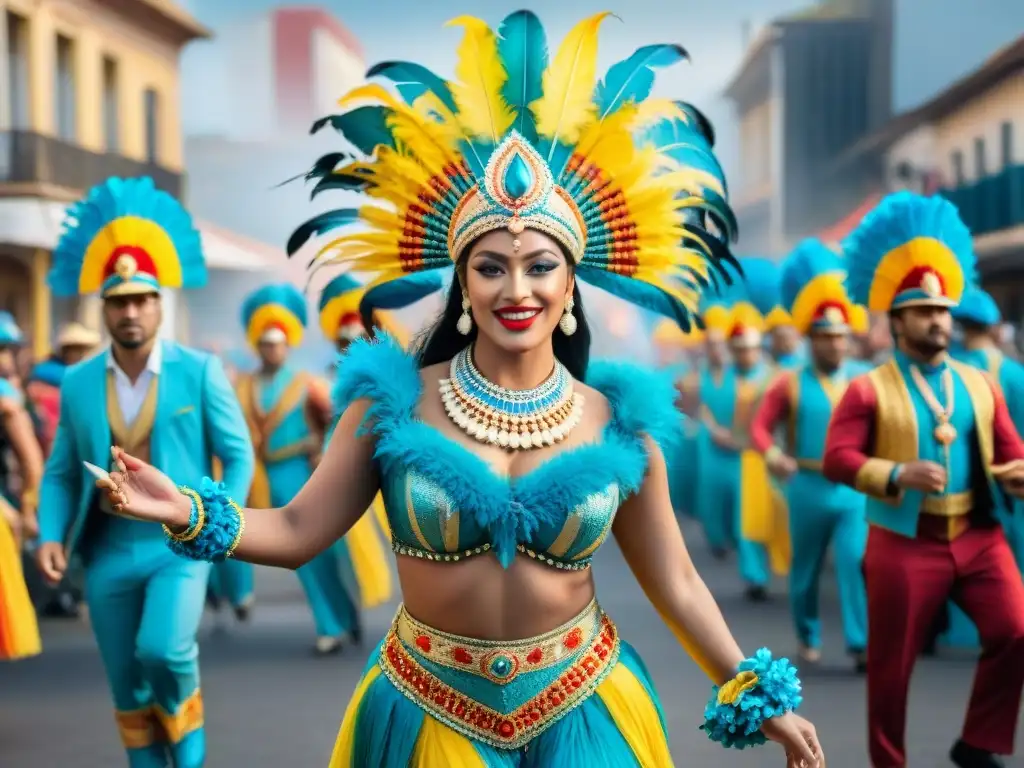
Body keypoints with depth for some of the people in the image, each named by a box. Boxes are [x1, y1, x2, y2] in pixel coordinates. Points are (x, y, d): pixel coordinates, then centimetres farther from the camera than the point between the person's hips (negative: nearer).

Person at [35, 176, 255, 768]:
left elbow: (238, 454, 0)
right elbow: (62, 472, 10)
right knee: (127, 686, 9)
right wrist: (52, 535, -6)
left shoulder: (200, 371, -4)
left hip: (179, 543, -3)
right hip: (108, 547, 3)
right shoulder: (79, 382, 4)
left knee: (164, 649, -23)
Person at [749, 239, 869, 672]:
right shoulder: (791, 383, -2)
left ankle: (861, 644, -10)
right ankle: (808, 638, 29)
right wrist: (771, 453, -23)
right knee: (806, 570, 12)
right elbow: (760, 425, -3)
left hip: (855, 489, 0)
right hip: (808, 489, 0)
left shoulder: (865, 379, 2)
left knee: (857, 563, -12)